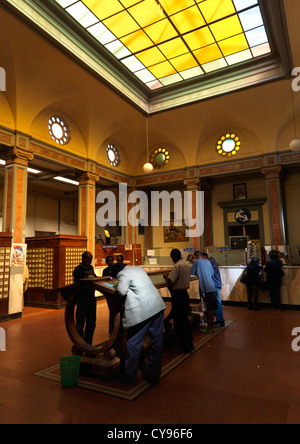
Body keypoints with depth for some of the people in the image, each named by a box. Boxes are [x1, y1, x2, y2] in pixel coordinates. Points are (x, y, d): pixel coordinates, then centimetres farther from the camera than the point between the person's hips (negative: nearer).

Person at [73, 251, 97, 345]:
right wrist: (87, 275, -21)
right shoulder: (77, 270, -9)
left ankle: (88, 344, 25)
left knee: (91, 323, 13)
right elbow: (77, 284, -14)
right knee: (80, 324, -1)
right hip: (82, 298, -6)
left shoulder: (91, 268, 10)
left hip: (91, 297, 7)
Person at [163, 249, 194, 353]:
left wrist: (166, 276, -5)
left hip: (177, 295, -9)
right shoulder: (187, 265, 9)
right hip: (185, 293, 9)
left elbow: (171, 282, -24)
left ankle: (185, 347, 11)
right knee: (185, 319, 21)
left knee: (179, 321, 2)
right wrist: (171, 274, 16)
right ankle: (189, 341, 33)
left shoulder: (177, 266, -20)